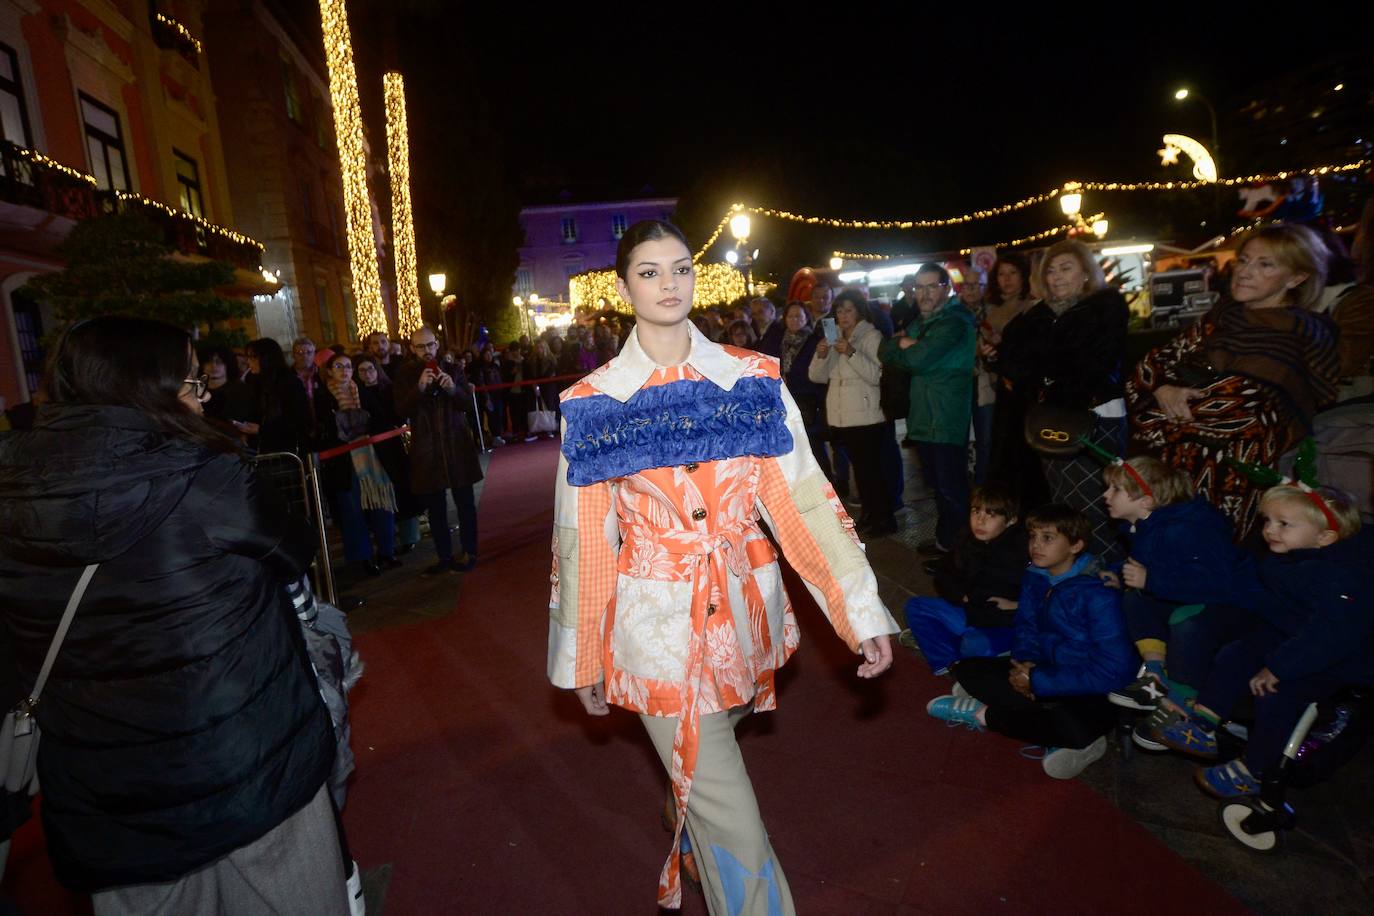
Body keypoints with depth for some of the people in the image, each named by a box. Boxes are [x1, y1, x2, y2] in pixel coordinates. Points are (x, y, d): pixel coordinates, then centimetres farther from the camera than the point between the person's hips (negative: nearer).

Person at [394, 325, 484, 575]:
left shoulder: (451, 368, 5)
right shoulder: (405, 374, 2)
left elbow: (469, 400, 1)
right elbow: (401, 410, -7)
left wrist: (453, 388, -19)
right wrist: (419, 387, -22)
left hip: (457, 444, 0)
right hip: (426, 449, 0)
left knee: (465, 502, 4)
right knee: (435, 506, 5)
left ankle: (468, 553, 16)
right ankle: (444, 556, 16)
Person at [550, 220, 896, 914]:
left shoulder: (751, 378, -2)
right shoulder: (594, 401, -4)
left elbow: (803, 497, -4)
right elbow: (584, 536, 0)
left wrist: (862, 611, -8)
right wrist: (581, 658, 5)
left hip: (744, 613, 3)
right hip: (659, 624, -2)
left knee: (700, 783, 24)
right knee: (731, 823, 0)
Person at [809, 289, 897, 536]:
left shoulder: (871, 336, -6)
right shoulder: (834, 338, 13)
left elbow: (877, 375, -19)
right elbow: (817, 376, 8)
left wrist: (851, 353, -28)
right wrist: (821, 355, -11)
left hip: (866, 416, -6)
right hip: (841, 416, 7)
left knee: (871, 468, -5)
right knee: (859, 467, 14)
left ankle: (885, 518, 7)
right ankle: (870, 513, 25)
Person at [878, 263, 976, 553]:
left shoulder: (954, 323, -14)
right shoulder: (918, 322, 16)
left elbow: (918, 359, -23)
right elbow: (885, 352, 7)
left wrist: (904, 346, -4)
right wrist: (905, 344, -12)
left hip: (947, 421, -9)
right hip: (923, 418, 9)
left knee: (951, 489, -1)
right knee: (936, 484, 19)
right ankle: (944, 538, 33)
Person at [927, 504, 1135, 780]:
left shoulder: (1098, 594, -23)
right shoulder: (1035, 577, -1)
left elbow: (1114, 669, -26)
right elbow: (1025, 625, 11)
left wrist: (1038, 681, -22)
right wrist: (1026, 660, -12)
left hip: (1091, 692, -7)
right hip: (1047, 671, 7)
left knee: (1075, 724, -39)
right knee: (966, 669, -5)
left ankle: (984, 714, -11)